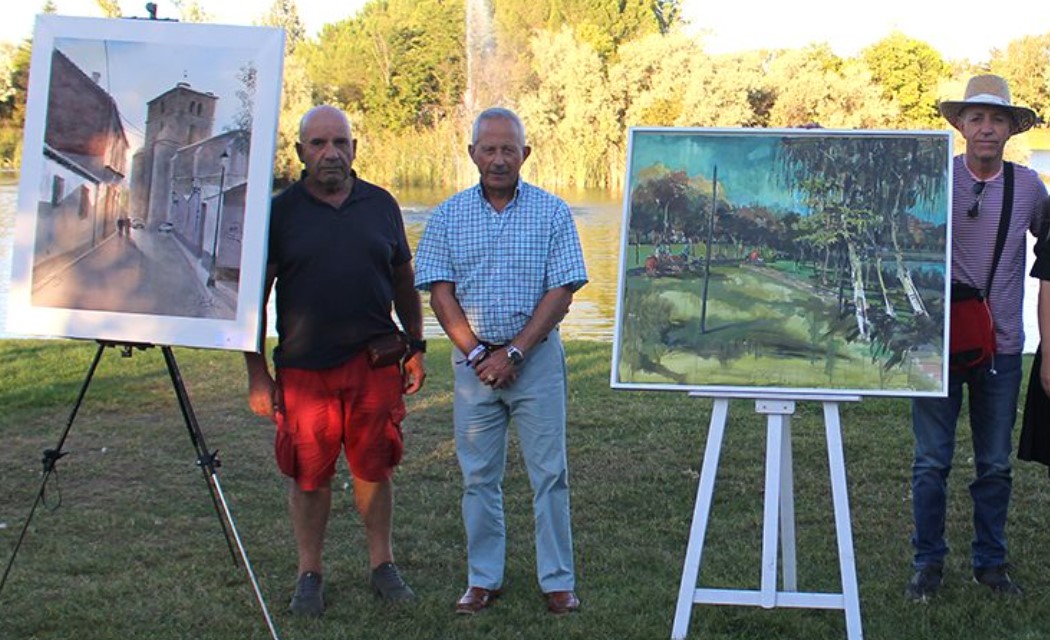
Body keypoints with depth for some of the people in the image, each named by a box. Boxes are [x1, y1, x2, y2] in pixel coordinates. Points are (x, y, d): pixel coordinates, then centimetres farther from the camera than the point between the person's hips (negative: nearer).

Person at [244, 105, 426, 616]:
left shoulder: (381, 205, 8)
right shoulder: (279, 212, 0)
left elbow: (404, 281, 17)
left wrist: (415, 349, 13)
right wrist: (257, 372, -3)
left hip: (375, 362, 2)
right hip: (303, 367, -1)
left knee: (374, 467, 9)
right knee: (309, 474, 5)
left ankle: (382, 565, 24)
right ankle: (309, 574, 19)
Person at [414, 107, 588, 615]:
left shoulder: (552, 212, 0)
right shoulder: (448, 216, 5)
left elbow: (561, 292, -5)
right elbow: (440, 292, 2)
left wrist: (513, 352, -12)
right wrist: (476, 352, -8)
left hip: (536, 358, -2)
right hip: (473, 359, 2)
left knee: (548, 473, 1)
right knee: (479, 475, 7)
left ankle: (558, 580, 9)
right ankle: (483, 580, 17)